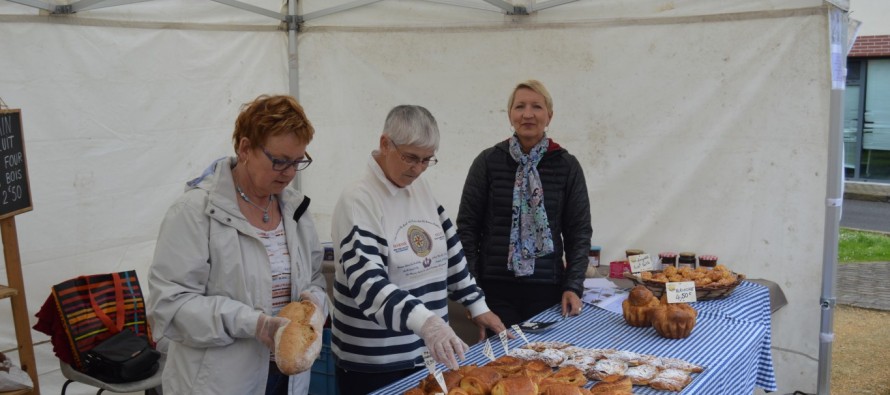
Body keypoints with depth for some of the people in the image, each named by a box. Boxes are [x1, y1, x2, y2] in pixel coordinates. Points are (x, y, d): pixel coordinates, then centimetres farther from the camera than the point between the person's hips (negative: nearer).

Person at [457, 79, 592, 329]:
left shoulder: (567, 166, 3)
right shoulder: (488, 162, 0)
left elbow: (579, 230, 6)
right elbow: (467, 226, 2)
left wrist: (574, 286, -2)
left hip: (547, 288, 1)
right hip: (495, 288, -1)